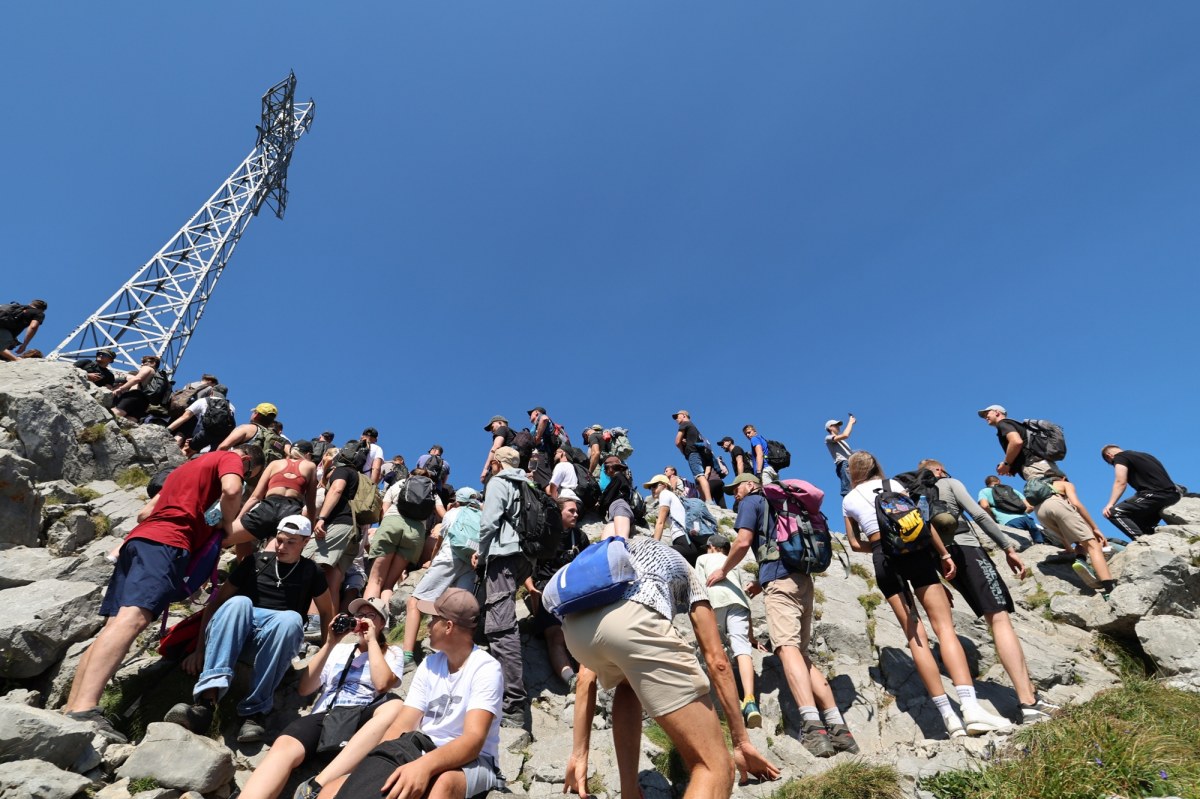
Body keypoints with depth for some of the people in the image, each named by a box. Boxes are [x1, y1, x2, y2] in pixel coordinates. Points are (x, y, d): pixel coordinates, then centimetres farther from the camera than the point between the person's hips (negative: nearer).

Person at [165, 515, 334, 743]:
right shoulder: (256, 561, 12)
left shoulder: (311, 572, 10)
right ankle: (206, 700, -47)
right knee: (238, 602, -33)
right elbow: (217, 601, 10)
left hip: (277, 640, -1)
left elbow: (327, 613, 16)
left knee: (291, 618, -36)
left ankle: (254, 711, -37)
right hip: (237, 631, 1)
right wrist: (199, 648, 1)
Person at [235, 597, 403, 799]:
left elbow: (382, 684, -6)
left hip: (363, 718, -3)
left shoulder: (392, 653, 17)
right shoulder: (340, 649, 25)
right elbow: (305, 688, 14)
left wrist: (372, 641, 3)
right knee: (284, 748, -32)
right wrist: (330, 644, 7)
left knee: (393, 705, -38)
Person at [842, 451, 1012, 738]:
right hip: (914, 549, 0)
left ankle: (949, 716, -4)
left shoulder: (848, 500, 18)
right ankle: (971, 706, -20)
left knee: (915, 634, 2)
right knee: (944, 626, -5)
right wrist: (945, 555, 6)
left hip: (883, 560, 0)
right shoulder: (893, 484, 16)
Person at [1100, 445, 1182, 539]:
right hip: (1172, 494, 9)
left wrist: (1109, 505, -14)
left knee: (1114, 513, -9)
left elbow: (1120, 482, -10)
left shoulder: (1119, 457, 3)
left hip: (1155, 494, -9)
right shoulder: (1141, 455, 27)